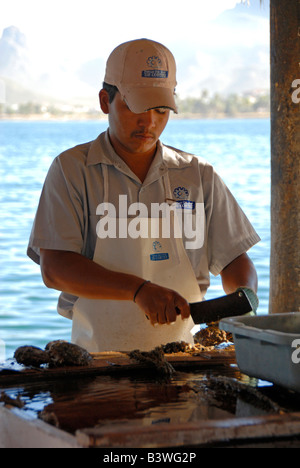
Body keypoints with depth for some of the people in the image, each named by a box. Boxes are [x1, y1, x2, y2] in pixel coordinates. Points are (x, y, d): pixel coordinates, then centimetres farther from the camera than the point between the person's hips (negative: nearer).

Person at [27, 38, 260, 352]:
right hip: (98, 357, -2)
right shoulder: (72, 170, 4)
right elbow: (54, 268, -6)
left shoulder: (199, 175, 12)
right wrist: (139, 290, -18)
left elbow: (234, 260, 16)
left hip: (180, 354, 3)